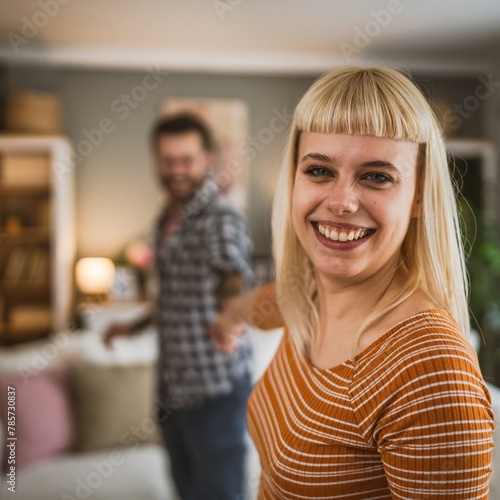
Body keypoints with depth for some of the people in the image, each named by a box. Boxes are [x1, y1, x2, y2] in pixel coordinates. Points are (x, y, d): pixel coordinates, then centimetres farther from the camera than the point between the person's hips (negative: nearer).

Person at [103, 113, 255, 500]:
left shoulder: (221, 220, -17)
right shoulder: (167, 219, 9)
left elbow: (235, 281, -35)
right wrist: (136, 327, 25)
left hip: (216, 391, -8)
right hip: (173, 388, 8)